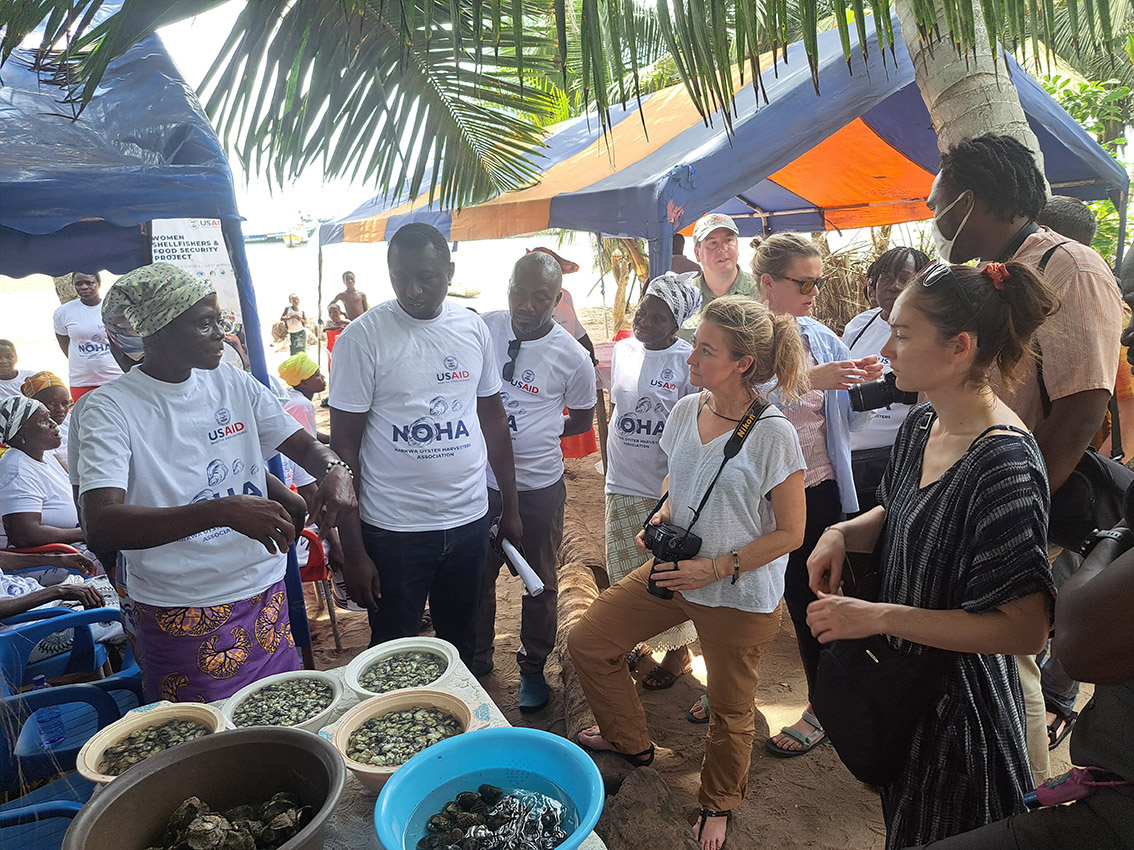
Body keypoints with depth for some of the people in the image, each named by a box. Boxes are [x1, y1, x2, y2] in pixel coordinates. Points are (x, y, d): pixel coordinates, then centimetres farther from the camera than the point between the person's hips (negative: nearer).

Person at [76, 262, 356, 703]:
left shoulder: (234, 383, 2)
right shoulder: (111, 409, -14)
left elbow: (302, 444, 8)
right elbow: (101, 528, -26)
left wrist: (334, 469, -16)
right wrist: (225, 511, -39)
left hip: (265, 594, 5)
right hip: (180, 615, -4)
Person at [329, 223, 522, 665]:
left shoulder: (473, 328, 2)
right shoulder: (364, 336, -11)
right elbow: (344, 446, -10)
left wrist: (510, 506, 11)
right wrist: (353, 552, -11)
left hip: (470, 520, 4)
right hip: (393, 529, -3)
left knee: (462, 645, 20)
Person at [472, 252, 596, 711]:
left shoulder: (573, 357, -11)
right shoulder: (482, 329, -6)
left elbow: (582, 419, 6)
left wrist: (536, 434, -3)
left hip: (539, 487, -2)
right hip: (480, 480, 2)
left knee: (540, 584, 14)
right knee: (476, 578, 18)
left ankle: (533, 668, 37)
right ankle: (478, 660, 41)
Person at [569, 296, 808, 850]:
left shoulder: (772, 435, -21)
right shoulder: (686, 411, -3)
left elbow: (790, 533, -15)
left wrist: (717, 568, -22)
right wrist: (660, 519, -6)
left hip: (740, 595, -6)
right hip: (675, 573, 6)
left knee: (729, 712, 15)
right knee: (587, 642, 9)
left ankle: (717, 806, 47)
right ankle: (631, 742, 36)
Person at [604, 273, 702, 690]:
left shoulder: (689, 361, -12)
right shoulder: (623, 349, 4)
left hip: (666, 488, -5)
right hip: (622, 485, 5)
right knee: (626, 571, 16)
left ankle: (678, 650, 27)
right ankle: (639, 639, 37)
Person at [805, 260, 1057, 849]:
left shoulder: (1004, 463, -29)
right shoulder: (920, 425, -3)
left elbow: (1026, 628, -28)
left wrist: (878, 616, -28)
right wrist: (842, 534, -8)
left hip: (957, 702, -7)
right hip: (900, 681, 7)